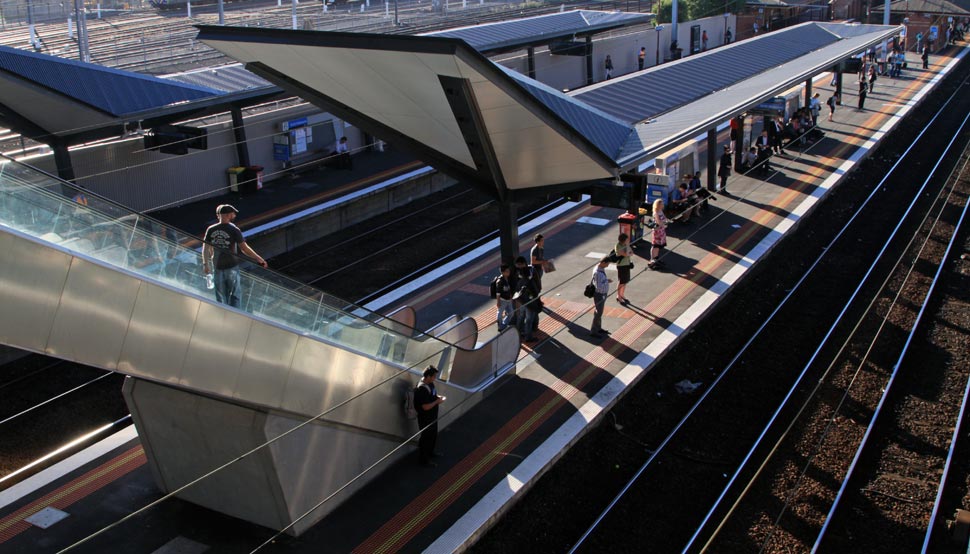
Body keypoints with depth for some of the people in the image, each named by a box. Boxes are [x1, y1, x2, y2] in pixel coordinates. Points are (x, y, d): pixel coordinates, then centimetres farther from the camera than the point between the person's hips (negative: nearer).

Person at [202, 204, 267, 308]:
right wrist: (259, 259, -7)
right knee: (235, 295, 9)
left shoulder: (211, 230, -3)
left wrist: (205, 264, 17)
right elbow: (244, 248, -16)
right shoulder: (233, 230, -14)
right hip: (232, 267, -4)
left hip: (217, 268, 4)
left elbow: (205, 248, 3)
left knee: (221, 296, 15)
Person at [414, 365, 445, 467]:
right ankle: (423, 459, 25)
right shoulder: (422, 389, -32)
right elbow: (426, 407, -32)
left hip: (432, 416, 10)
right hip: (425, 418, -10)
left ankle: (430, 452, 48)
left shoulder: (430, 383, -2)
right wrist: (437, 401, -21)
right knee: (426, 437, 8)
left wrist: (438, 397, -1)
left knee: (433, 435, 26)